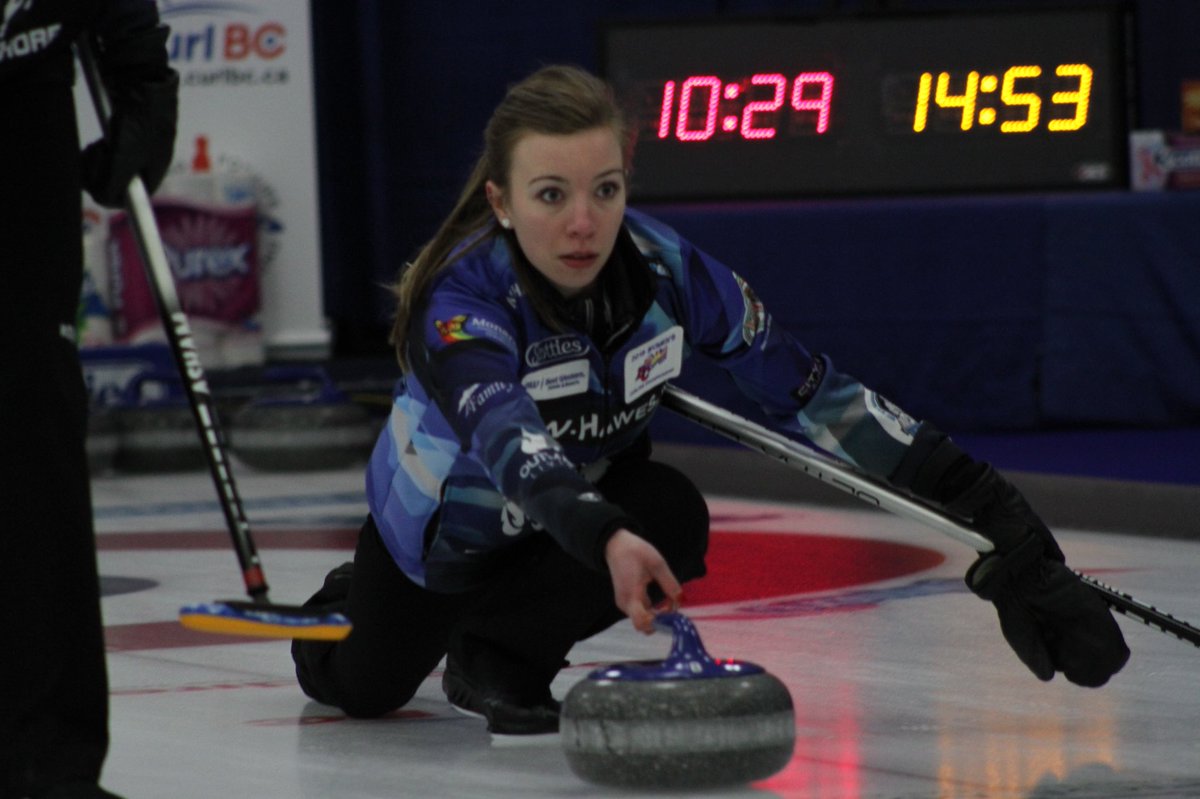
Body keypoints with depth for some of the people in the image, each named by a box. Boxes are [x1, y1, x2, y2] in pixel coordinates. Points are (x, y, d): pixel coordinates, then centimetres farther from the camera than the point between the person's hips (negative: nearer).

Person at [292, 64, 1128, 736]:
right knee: (356, 688, 9)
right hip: (448, 515, -2)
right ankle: (348, 600, 46)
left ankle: (500, 655, -2)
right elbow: (506, 438, -59)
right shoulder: (461, 302, -40)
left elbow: (805, 385, -23)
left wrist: (977, 492, -27)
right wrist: (603, 538, -78)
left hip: (589, 488, 2)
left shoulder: (665, 268, -29)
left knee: (671, 522, -29)